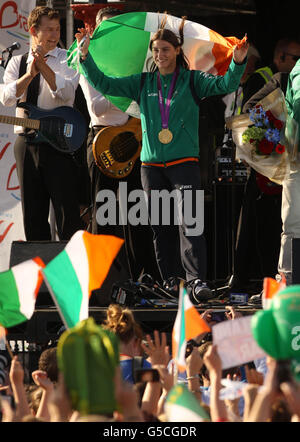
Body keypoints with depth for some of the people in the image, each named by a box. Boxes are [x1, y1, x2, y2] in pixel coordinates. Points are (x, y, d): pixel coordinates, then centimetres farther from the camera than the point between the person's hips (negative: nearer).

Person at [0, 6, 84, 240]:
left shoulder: (68, 60, 2)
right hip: (26, 142, 4)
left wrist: (43, 66, -20)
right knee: (33, 215, 8)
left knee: (67, 213, -7)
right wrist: (30, 74, -17)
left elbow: (66, 93, -15)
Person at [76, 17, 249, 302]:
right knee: (160, 226, 6)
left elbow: (226, 85, -7)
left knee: (189, 222, -16)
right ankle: (168, 282, 14)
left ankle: (197, 281, -22)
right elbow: (104, 84, 9)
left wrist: (238, 63, -25)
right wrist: (86, 57, -1)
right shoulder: (143, 83, 11)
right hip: (152, 163, 4)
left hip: (184, 161, -4)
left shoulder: (192, 80, 4)